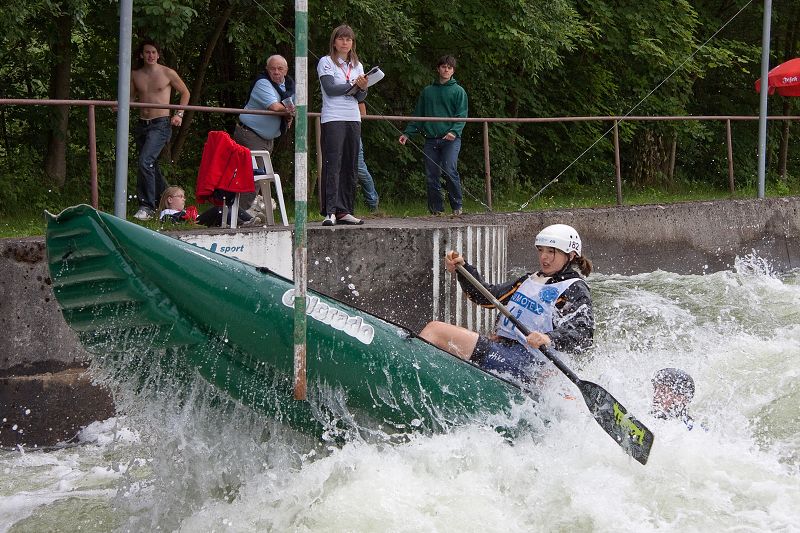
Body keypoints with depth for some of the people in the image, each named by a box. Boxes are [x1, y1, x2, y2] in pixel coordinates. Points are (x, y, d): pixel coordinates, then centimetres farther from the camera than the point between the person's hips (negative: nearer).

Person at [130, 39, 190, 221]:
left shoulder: (168, 73, -2)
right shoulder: (135, 75, 7)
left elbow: (185, 93, 10)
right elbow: (132, 97, 18)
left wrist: (179, 114, -1)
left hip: (161, 124, -6)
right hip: (142, 124, 6)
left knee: (145, 162, -21)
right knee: (151, 165, 14)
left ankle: (147, 206, -18)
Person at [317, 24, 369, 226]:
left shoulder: (357, 65, 17)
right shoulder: (326, 62, 2)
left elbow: (361, 98, 10)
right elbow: (330, 89, -11)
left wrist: (362, 88, -11)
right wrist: (354, 85, -10)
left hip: (353, 119, 6)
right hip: (333, 119, -6)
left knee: (350, 166, 3)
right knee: (332, 165, -13)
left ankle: (345, 211, 6)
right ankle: (330, 211, -18)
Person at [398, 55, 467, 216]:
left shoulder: (458, 91, 8)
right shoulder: (427, 91, 18)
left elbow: (462, 115, -1)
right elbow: (418, 115, 19)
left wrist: (454, 131, -18)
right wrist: (407, 133, 8)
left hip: (450, 140, -4)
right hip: (431, 139, 4)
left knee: (450, 171, -18)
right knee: (432, 176, 1)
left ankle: (457, 207, -8)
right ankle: (436, 209, 8)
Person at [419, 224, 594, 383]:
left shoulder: (575, 290, -2)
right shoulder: (532, 280, 24)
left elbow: (584, 334, -17)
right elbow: (488, 296, 21)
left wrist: (550, 339, -36)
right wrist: (463, 268, 8)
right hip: (502, 347, 9)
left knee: (436, 329, -17)